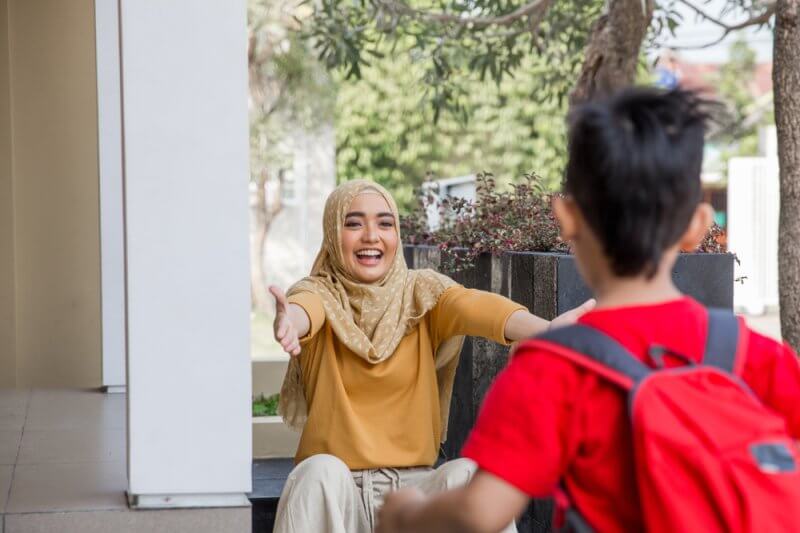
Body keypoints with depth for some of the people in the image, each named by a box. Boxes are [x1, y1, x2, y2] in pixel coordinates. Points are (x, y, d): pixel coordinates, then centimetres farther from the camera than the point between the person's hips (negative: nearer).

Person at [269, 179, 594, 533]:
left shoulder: (421, 292, 1)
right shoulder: (321, 293, -2)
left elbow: (473, 306, -21)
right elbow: (304, 306, -27)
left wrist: (545, 329, -43)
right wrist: (288, 321, -53)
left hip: (414, 489, 1)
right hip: (332, 491, -1)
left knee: (467, 475, -28)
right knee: (321, 472, -32)